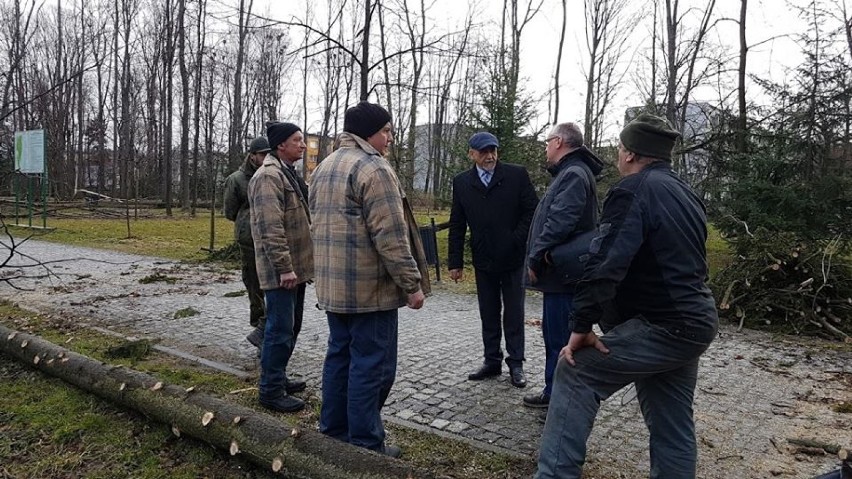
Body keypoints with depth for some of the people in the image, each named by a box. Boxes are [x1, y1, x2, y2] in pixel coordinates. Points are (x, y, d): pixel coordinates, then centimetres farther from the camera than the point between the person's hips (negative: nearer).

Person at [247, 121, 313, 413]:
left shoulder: (284, 173, 18)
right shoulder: (269, 176, -16)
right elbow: (270, 228, -23)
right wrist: (284, 267, -24)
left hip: (292, 266, 10)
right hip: (281, 270, -10)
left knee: (287, 326, 17)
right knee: (280, 329, -4)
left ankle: (277, 378, 30)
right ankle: (271, 391, 6)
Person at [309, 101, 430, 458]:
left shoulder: (324, 168, 15)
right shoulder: (373, 168, -15)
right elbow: (391, 237, -20)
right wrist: (412, 284, -14)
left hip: (332, 285, 9)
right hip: (370, 288, -9)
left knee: (340, 355, 17)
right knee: (371, 365, 0)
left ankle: (334, 432, 28)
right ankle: (365, 447, 9)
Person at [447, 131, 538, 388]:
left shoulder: (517, 175, -6)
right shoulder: (462, 182, 2)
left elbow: (532, 211, -4)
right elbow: (457, 225, 4)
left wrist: (517, 240, -12)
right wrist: (455, 261, 0)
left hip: (513, 258, -2)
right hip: (484, 260, 3)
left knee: (514, 314, 6)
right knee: (488, 315, 11)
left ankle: (515, 364, 16)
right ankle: (492, 361, 22)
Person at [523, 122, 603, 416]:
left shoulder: (574, 174, -16)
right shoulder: (569, 173, 18)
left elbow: (559, 223, -26)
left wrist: (535, 259, -18)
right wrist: (539, 257, 14)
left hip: (563, 273, -11)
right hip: (560, 271, 11)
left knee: (561, 337, -3)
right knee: (553, 334, 18)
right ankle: (553, 392, 31)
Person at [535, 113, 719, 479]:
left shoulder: (633, 189, -14)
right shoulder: (685, 193, 17)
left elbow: (605, 264, -23)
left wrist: (582, 326, -18)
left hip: (663, 327, -9)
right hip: (697, 322, 9)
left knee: (576, 373, -7)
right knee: (672, 426, 16)